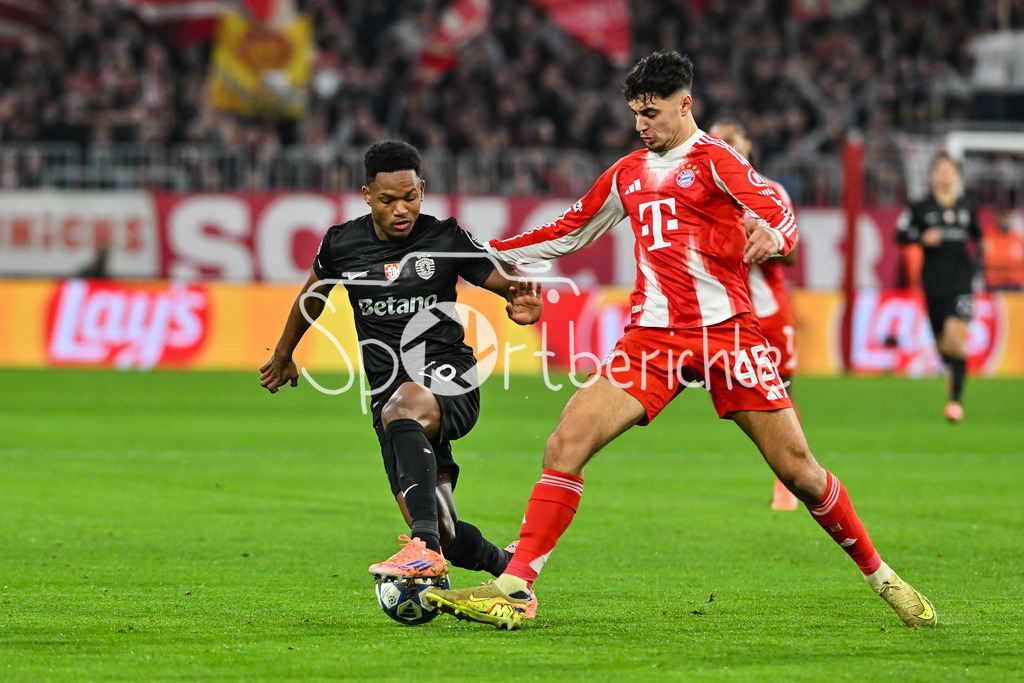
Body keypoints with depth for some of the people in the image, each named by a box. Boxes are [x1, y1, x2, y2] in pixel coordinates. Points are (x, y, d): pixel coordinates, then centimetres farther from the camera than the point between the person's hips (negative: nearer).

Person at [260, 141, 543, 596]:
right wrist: (283, 355, 38)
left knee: (402, 405, -41)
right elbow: (313, 294, 26)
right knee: (444, 537, -6)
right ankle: (506, 565, 28)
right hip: (391, 397, 3)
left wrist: (523, 304, -22)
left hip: (450, 387, -3)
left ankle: (425, 547, -54)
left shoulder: (446, 241, -2)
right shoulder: (342, 244, 5)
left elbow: (512, 285, 3)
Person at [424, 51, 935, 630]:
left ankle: (879, 576, 17)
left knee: (798, 469, -3)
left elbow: (778, 212, -14)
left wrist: (772, 235, -39)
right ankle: (514, 591, -14)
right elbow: (568, 233, 29)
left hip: (726, 332, -4)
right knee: (565, 445, -13)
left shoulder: (713, 158, 0)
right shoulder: (629, 174, 18)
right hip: (652, 338, 4)